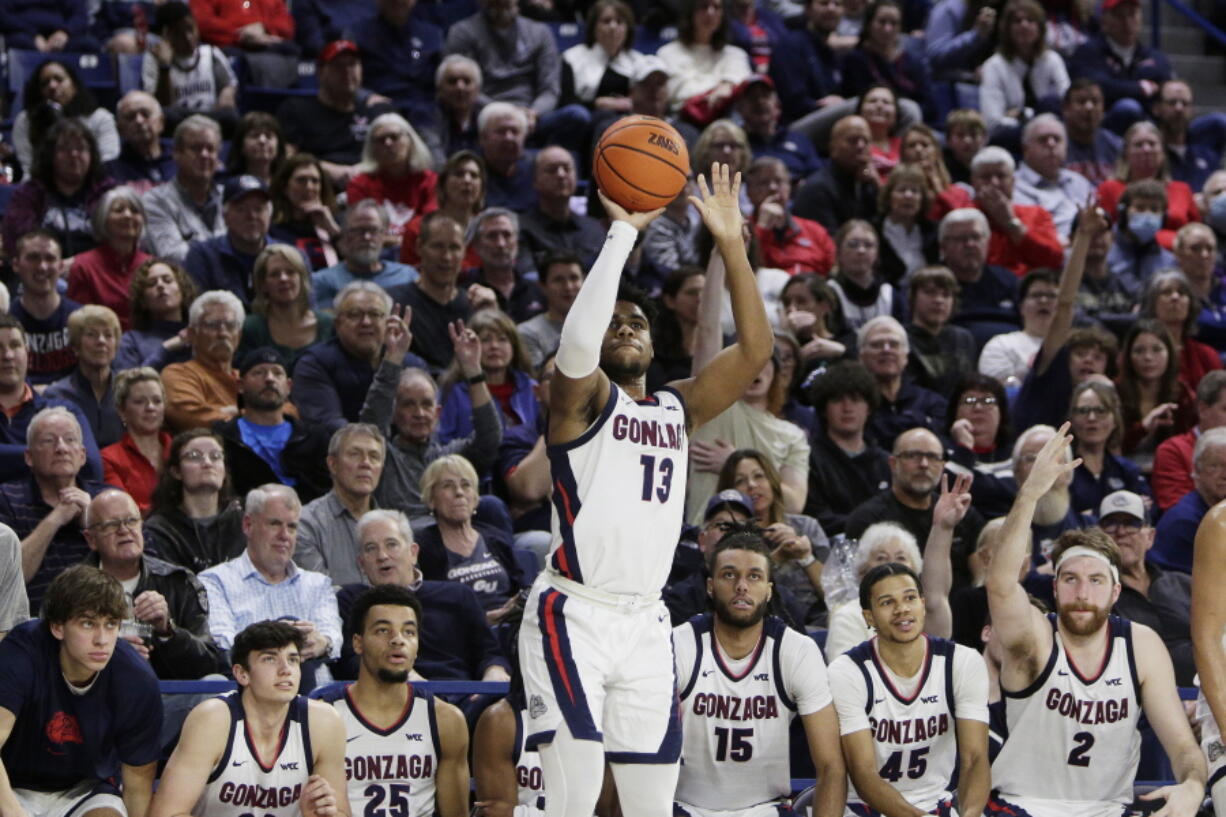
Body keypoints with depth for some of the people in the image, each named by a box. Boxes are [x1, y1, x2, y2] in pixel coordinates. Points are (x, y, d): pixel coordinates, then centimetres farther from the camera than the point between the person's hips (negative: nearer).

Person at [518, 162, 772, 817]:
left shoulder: (677, 411, 17)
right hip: (573, 611, -6)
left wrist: (731, 244, 3)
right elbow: (577, 336, -21)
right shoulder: (582, 397, 0)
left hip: (644, 621, 6)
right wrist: (623, 232, -17)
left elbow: (754, 349, 9)